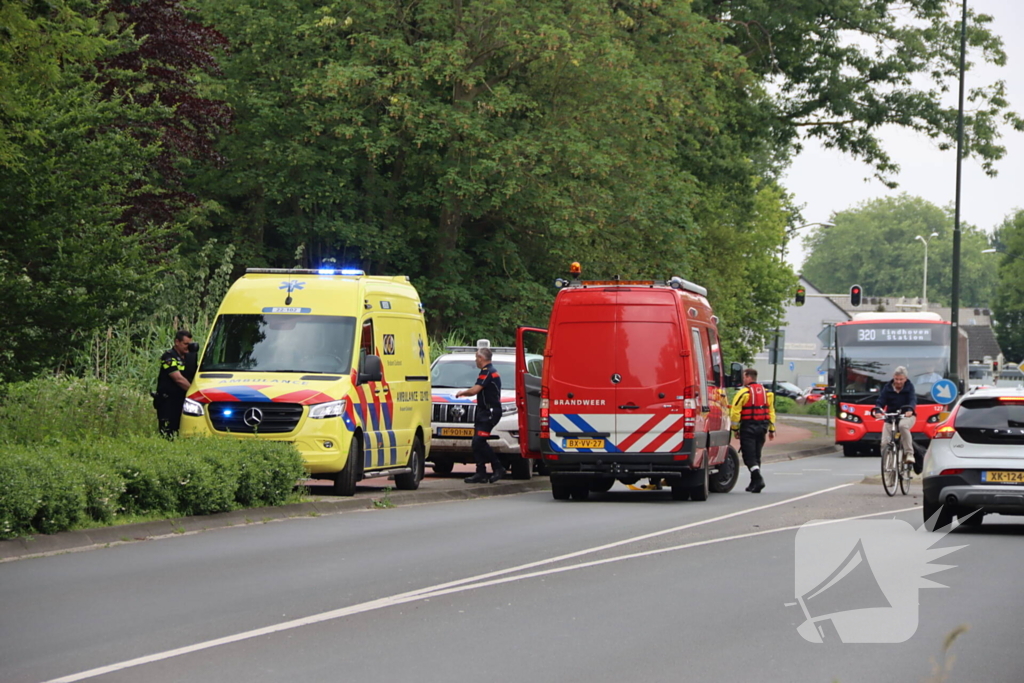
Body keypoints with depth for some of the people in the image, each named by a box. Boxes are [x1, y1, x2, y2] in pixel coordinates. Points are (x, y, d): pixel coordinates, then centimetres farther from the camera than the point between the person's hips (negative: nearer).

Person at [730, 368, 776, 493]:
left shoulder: (744, 392, -9)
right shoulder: (766, 392, 11)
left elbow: (735, 412, -12)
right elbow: (771, 411, 13)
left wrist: (735, 429, -4)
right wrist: (771, 430, 16)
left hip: (748, 428, -6)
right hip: (762, 427, 6)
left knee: (749, 456, -5)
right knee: (756, 455, 15)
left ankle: (758, 478, -23)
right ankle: (754, 483, 19)